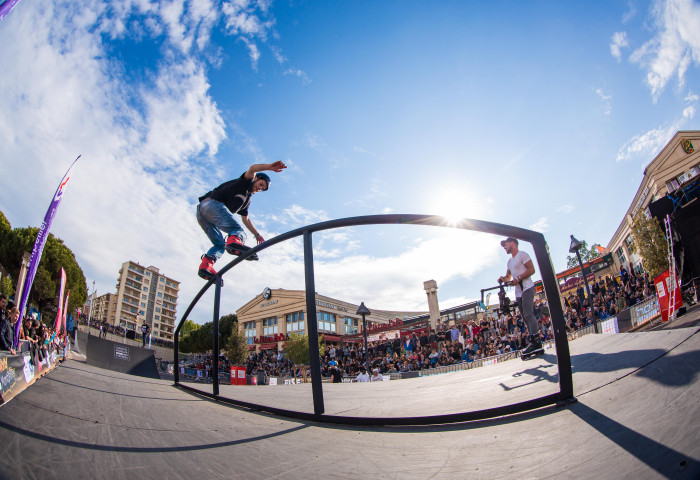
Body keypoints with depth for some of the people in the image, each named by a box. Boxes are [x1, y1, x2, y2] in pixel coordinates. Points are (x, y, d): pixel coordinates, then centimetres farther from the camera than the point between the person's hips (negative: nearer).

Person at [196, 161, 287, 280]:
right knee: (238, 230, -22)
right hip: (212, 203, -9)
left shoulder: (247, 200, 33)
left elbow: (245, 219, 40)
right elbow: (252, 169, -12)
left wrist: (257, 234, 38)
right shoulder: (245, 182, 10)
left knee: (219, 244, 10)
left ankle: (205, 265, -10)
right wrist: (270, 166, -27)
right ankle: (234, 241, -54)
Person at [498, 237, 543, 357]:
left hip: (527, 288, -9)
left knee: (528, 314, -17)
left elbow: (531, 270, -13)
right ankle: (533, 342, 9)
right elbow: (508, 276, 29)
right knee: (525, 317, 6)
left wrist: (518, 279, -19)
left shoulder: (522, 255, -4)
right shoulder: (510, 261, 23)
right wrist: (503, 279, 6)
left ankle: (537, 342, -19)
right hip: (518, 292, 9)